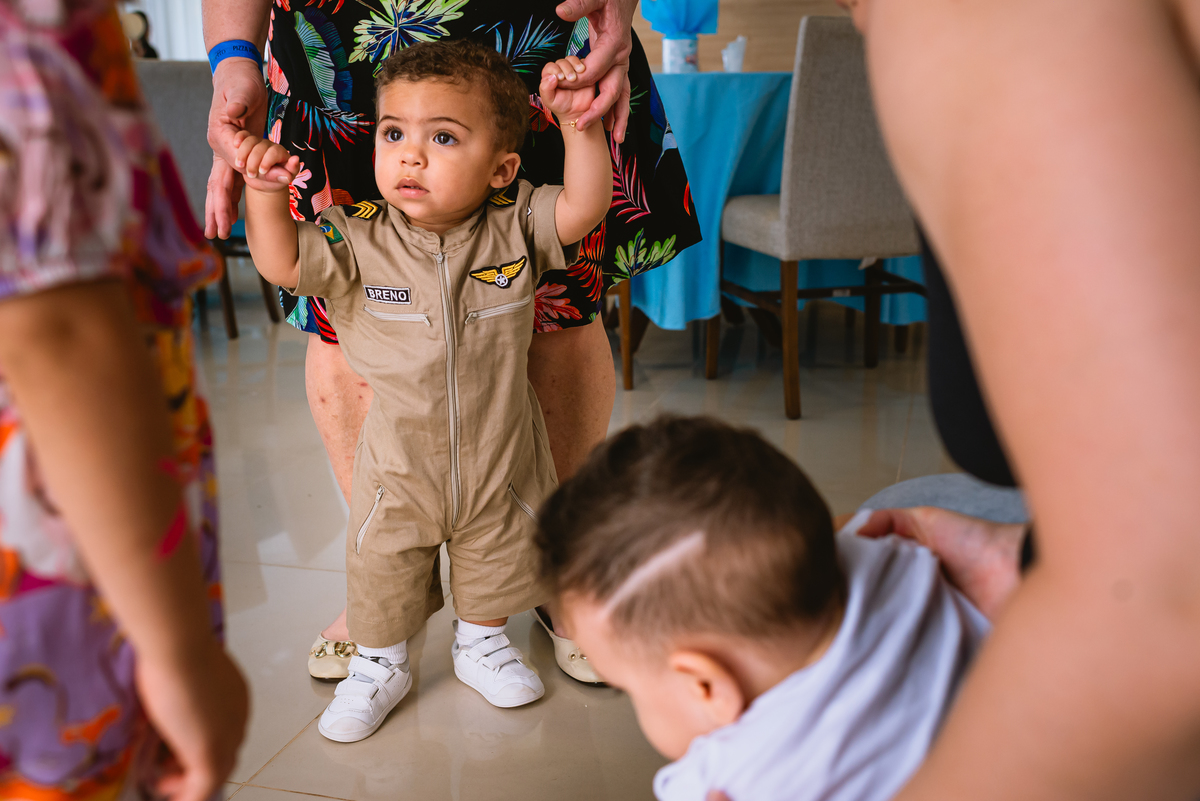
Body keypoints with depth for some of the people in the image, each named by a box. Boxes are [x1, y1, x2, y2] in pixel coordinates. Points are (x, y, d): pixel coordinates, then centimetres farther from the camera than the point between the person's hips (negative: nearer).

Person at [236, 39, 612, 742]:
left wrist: (579, 126, -32)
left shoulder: (514, 228, -13)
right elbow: (282, 263, -18)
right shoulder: (361, 242, -15)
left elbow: (584, 207, -21)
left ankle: (482, 641, 49)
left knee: (498, 559, 22)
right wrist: (267, 194, -33)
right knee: (381, 570, 15)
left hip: (499, 457, 1)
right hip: (398, 462, 0)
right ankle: (380, 665, 40)